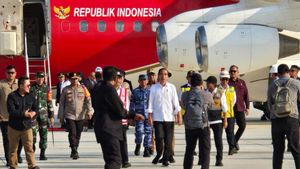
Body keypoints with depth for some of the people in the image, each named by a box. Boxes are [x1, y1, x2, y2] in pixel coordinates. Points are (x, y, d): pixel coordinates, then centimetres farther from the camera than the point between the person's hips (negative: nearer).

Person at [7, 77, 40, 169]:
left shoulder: (30, 96, 5)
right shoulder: (12, 96, -9)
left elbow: (35, 108, 12)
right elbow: (11, 111, -18)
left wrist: (33, 112, -12)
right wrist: (24, 114, -24)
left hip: (27, 126, 2)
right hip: (14, 127, -2)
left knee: (29, 147, -4)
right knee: (13, 148, 9)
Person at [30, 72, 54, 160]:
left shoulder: (46, 88, 8)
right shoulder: (31, 88, 0)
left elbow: (49, 103, 11)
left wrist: (51, 116, 8)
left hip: (44, 114, 2)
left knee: (44, 134, 3)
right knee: (32, 134, -7)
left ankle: (42, 154, 9)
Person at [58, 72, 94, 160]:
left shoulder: (83, 88, 3)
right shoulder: (66, 90, 2)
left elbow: (88, 100, 2)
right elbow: (61, 103, 6)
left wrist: (89, 111, -11)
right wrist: (61, 116, 5)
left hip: (80, 116, 2)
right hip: (69, 116, -2)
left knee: (78, 134, 8)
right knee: (72, 133, -12)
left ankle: (74, 152, 23)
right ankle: (74, 152, -10)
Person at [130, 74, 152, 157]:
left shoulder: (150, 91, 8)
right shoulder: (135, 91, 5)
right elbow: (132, 103, 8)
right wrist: (132, 114, 3)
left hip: (148, 115, 1)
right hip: (139, 115, -1)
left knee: (148, 132, 0)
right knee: (139, 132, -10)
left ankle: (147, 150, 7)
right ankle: (138, 145, 18)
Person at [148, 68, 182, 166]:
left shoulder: (171, 87, 5)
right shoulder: (154, 88, 4)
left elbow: (176, 102, 5)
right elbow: (151, 102, 5)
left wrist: (179, 115, 1)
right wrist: (150, 116, 0)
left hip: (169, 117, 1)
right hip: (157, 117, -1)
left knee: (168, 140, 1)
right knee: (159, 137, -7)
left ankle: (166, 158, 10)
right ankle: (159, 154, 17)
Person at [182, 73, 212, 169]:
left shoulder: (185, 95, -1)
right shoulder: (207, 95, -7)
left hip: (189, 126, 3)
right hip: (203, 126, -3)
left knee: (189, 150, 16)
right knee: (205, 150, 3)